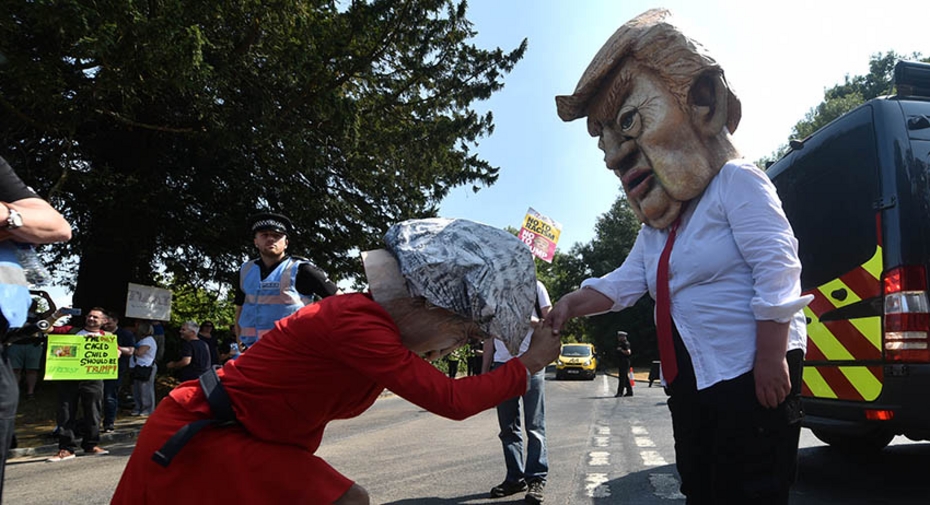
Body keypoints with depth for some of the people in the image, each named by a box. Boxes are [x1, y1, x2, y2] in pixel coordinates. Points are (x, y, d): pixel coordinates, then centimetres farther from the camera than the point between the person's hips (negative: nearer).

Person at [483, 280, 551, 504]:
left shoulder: (534, 286, 3)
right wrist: (484, 371, 13)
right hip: (501, 365, 4)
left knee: (535, 427, -1)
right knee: (508, 428, 9)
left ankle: (536, 479, 6)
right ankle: (515, 478, 18)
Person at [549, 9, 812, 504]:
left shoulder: (736, 182, -7)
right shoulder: (658, 225, 18)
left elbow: (777, 268, -16)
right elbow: (623, 283, 8)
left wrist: (771, 357, -22)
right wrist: (567, 306, -7)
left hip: (750, 372, -8)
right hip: (689, 380, 8)